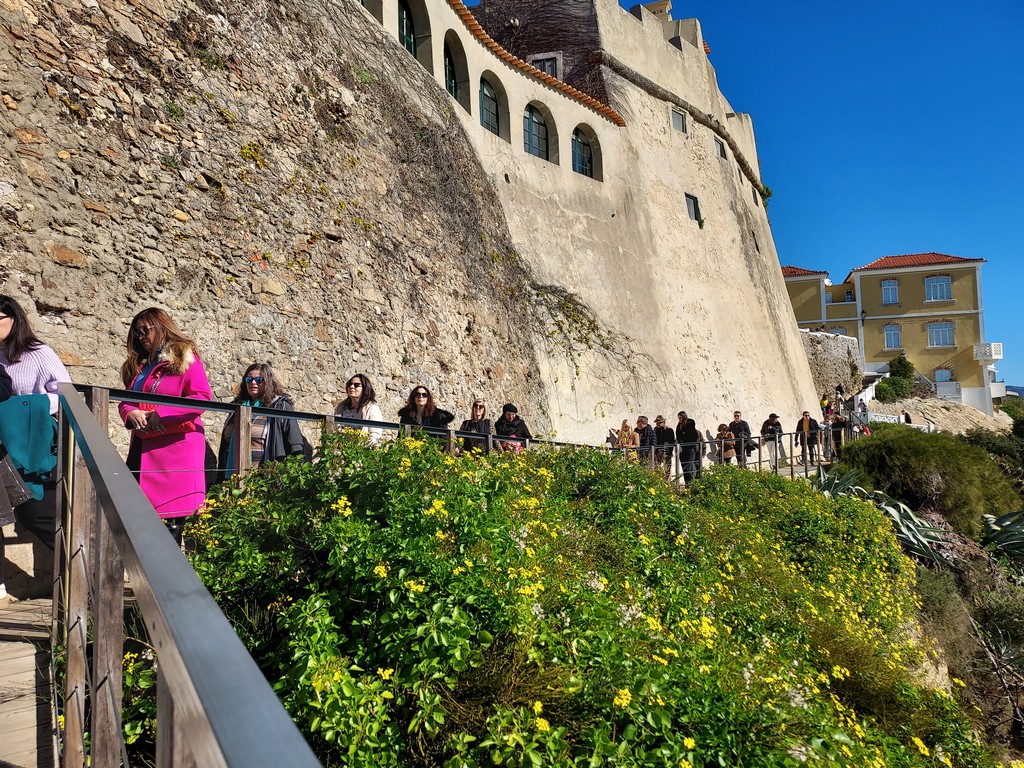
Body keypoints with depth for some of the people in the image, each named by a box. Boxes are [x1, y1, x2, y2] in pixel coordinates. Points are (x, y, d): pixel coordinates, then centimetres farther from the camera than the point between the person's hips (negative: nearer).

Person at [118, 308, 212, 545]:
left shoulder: (185, 357, 0)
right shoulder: (138, 365, 22)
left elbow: (203, 397, -11)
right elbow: (125, 401, 21)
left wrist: (161, 414, -16)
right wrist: (131, 413, -3)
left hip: (176, 445, -7)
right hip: (144, 446, 7)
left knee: (174, 505, -6)